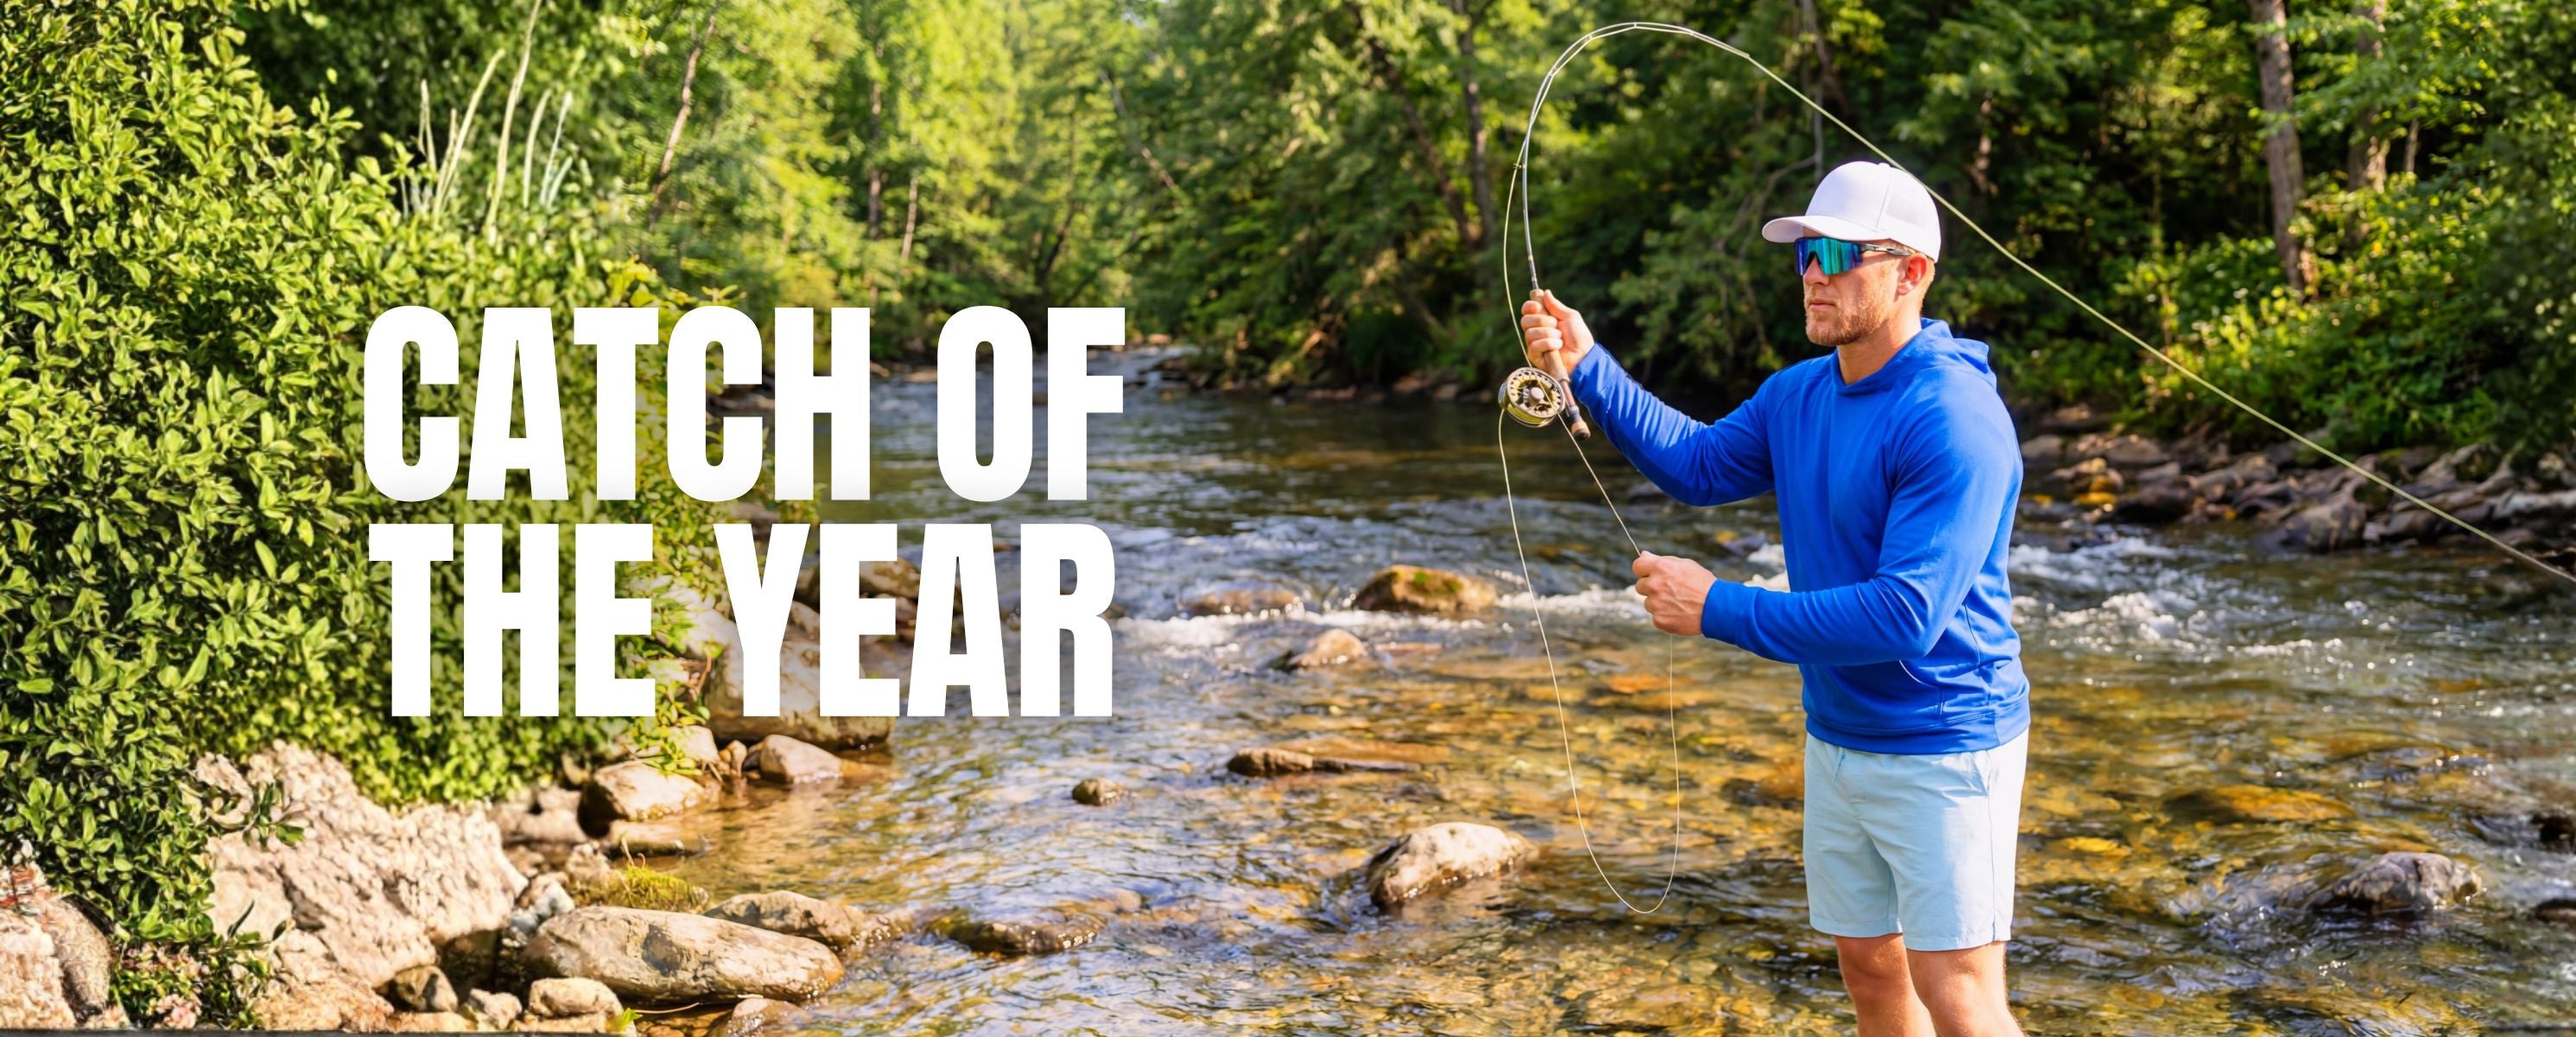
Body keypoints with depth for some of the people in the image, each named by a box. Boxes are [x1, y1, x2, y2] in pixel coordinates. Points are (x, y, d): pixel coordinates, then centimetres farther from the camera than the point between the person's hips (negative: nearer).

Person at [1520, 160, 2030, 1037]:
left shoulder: (1955, 422, -24)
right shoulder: (1798, 394, 3)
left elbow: (1908, 617, -30)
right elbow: (1698, 465, 16)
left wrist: (1719, 609, -26)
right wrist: (1586, 368, 3)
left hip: (1942, 752, -8)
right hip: (1837, 742, 8)